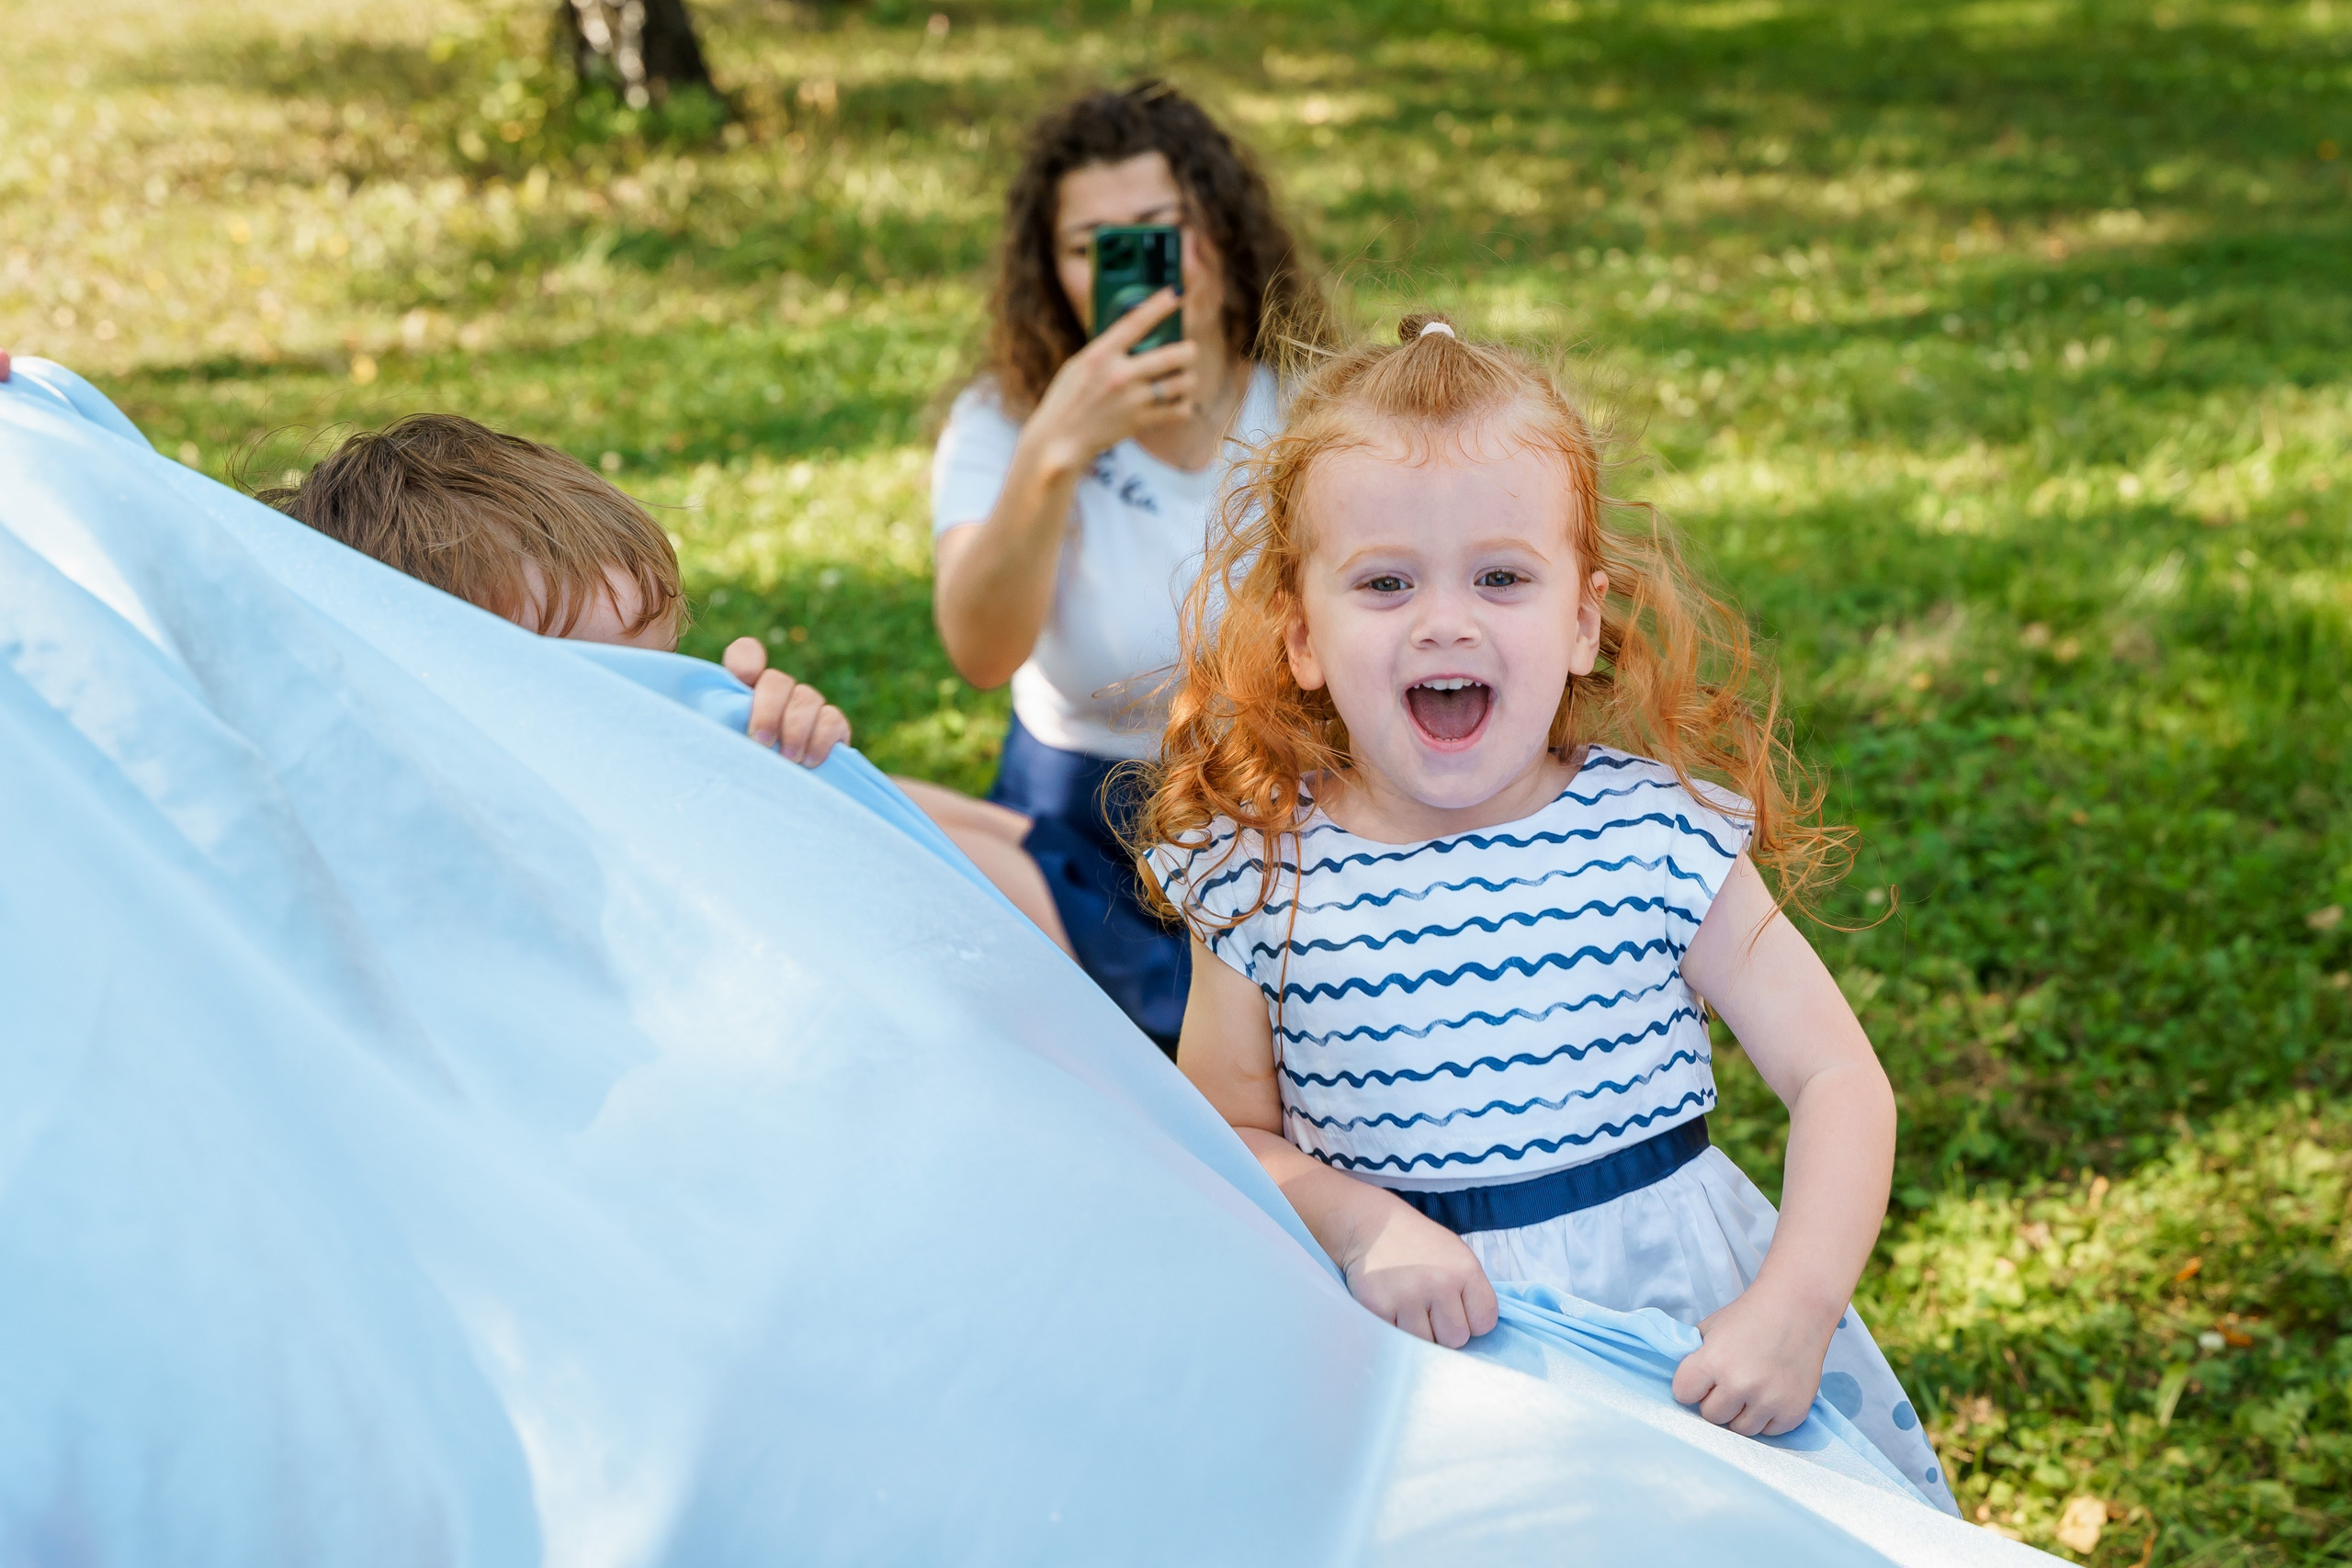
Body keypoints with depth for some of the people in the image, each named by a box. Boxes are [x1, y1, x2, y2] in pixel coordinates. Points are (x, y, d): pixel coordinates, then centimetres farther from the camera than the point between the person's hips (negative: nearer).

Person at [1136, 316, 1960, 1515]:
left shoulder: (1660, 833, -7)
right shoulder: (1261, 876, -6)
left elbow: (1838, 1078, -6)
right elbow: (1227, 1135, 1)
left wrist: (1796, 1308, -19)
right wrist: (1361, 1224, -17)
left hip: (1678, 1299, 0)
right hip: (1409, 1347, 0)